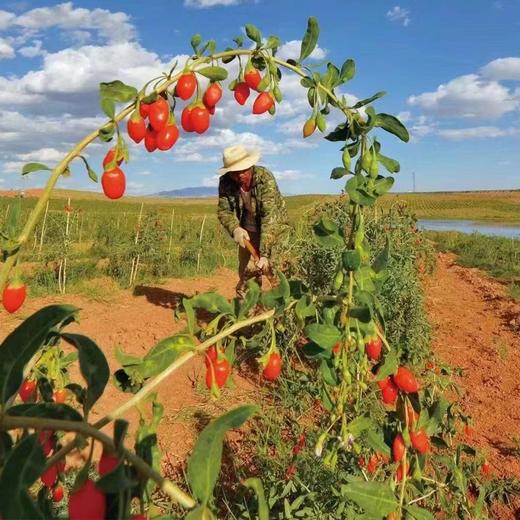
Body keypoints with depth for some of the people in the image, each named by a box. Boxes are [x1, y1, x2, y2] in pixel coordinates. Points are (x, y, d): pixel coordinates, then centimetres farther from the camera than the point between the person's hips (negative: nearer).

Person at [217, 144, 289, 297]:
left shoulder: (265, 177, -30)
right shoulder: (225, 183, -17)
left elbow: (269, 216, -35)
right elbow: (223, 211, -10)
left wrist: (264, 254, -42)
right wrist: (235, 228, -34)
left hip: (274, 227, -3)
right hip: (248, 231, 3)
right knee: (246, 270, 4)